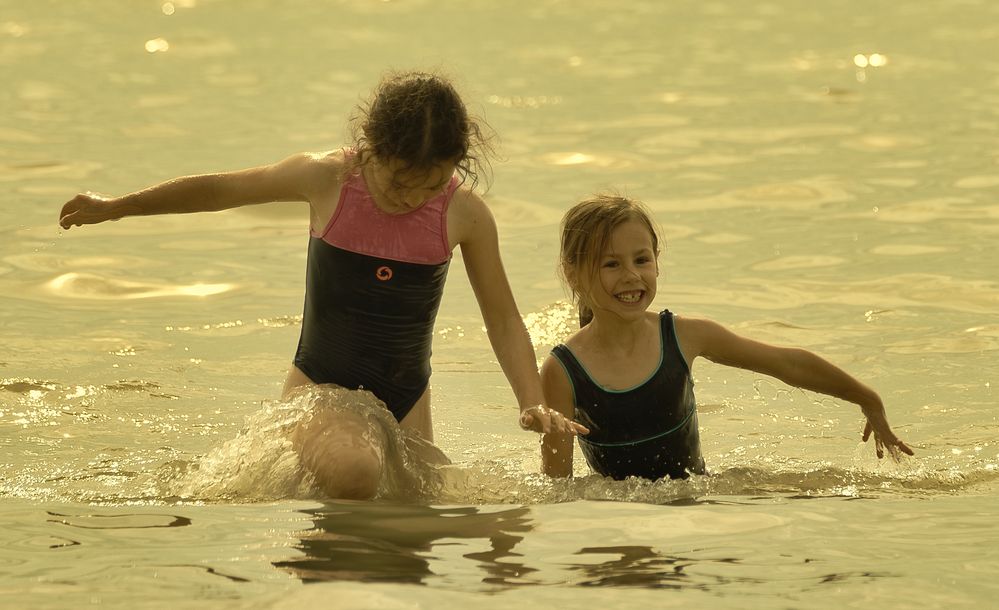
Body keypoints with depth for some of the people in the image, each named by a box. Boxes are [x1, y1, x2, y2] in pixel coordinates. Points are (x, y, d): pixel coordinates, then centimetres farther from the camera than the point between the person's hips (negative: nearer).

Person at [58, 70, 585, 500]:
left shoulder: (464, 214, -10)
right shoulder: (328, 179, -14)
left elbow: (503, 320, -1)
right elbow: (220, 189, 1)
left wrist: (534, 404, -14)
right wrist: (116, 207, 12)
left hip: (405, 399, 4)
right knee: (352, 472, -35)